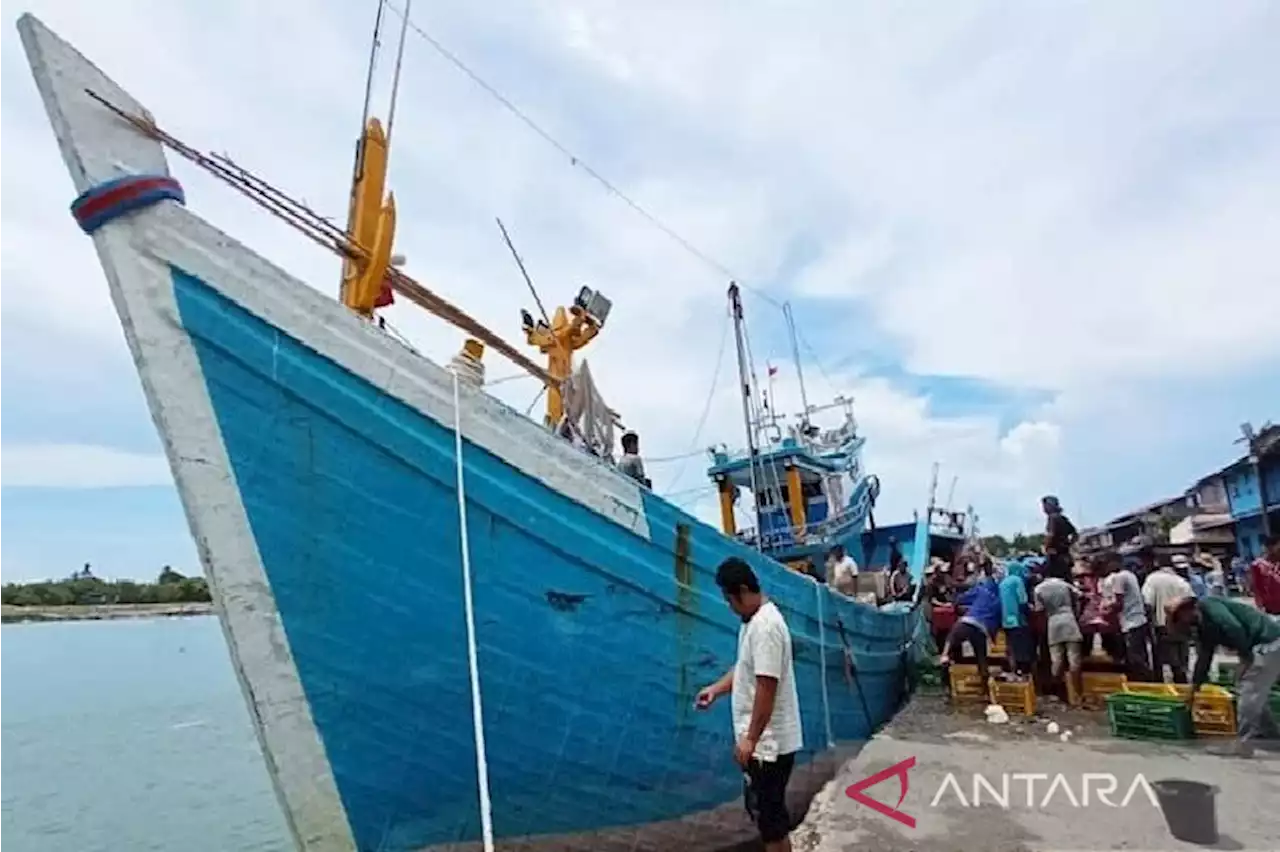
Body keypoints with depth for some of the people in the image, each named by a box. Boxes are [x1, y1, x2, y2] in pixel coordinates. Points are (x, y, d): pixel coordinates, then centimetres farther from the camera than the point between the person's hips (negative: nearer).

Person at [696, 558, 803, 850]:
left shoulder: (765, 626, -24)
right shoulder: (753, 621, 9)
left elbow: (766, 687, -26)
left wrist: (750, 739, -23)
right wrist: (716, 689, 8)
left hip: (768, 743, -10)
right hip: (761, 740, 10)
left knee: (771, 817, 4)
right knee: (762, 811, 21)